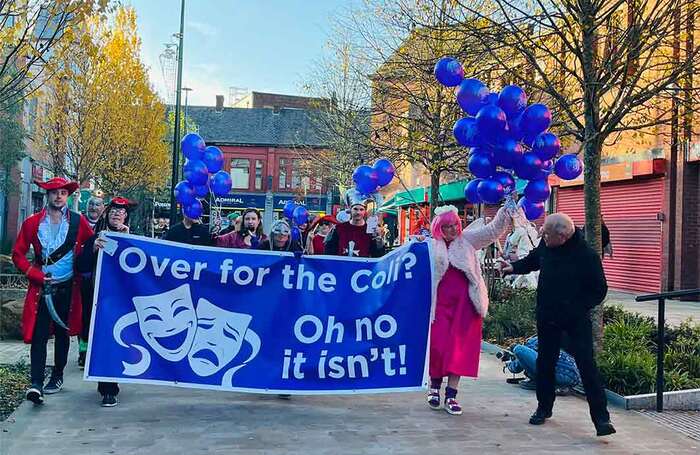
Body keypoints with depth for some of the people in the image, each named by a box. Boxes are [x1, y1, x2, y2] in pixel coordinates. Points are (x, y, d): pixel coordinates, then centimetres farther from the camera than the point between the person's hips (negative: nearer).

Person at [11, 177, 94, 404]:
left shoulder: (79, 222, 2)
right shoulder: (32, 223, 3)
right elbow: (18, 254, 5)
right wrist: (36, 274, -6)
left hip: (68, 288, 1)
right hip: (41, 287, -1)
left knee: (62, 333, 13)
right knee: (39, 334, -9)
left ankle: (57, 376, 29)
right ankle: (36, 383, -12)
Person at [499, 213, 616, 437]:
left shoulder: (586, 255, -19)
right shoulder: (545, 245, -5)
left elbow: (599, 290, -11)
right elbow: (532, 260, 19)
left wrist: (577, 309, -18)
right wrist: (515, 267, 5)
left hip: (576, 319, -5)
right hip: (547, 317, 5)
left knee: (587, 365, -10)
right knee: (545, 362, 13)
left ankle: (601, 418, -3)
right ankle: (544, 408, 31)